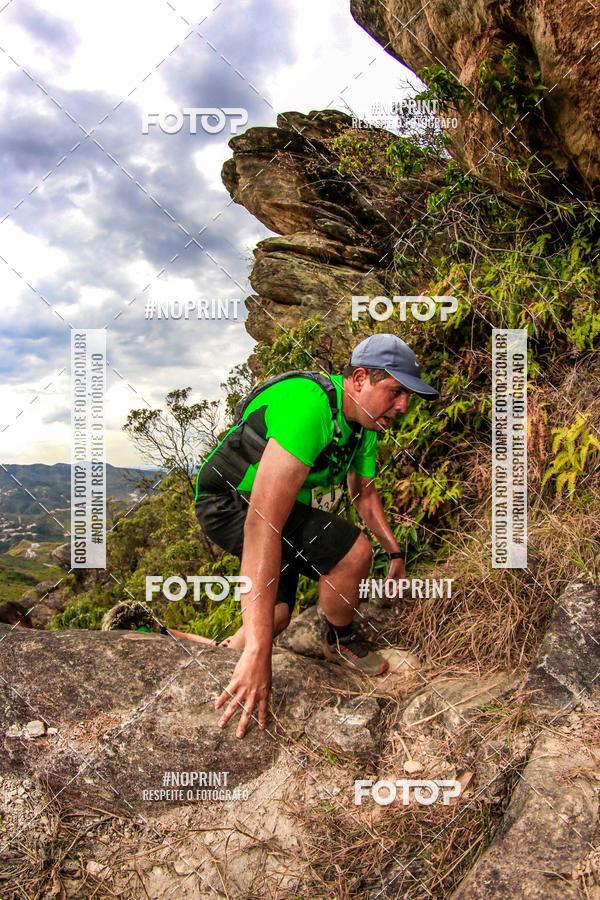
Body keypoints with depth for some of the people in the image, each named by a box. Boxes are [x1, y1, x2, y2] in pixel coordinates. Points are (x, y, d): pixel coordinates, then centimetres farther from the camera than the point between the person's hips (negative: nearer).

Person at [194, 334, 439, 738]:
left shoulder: (365, 425, -4)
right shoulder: (309, 406, -36)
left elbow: (365, 493, 16)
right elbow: (263, 522, -43)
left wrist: (396, 552, 16)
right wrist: (258, 652, -45)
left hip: (286, 506, 10)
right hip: (231, 503, -9)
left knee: (278, 614, 10)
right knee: (353, 551, -21)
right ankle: (342, 642, 7)